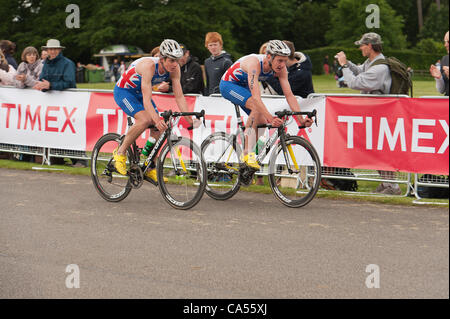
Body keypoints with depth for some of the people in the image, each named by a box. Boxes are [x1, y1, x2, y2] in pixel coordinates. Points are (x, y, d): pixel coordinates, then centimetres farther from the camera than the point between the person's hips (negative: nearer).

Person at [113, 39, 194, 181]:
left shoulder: (175, 68, -18)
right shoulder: (149, 65, -37)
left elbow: (179, 97, -16)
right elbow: (146, 100, -41)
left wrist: (190, 119, -26)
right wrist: (157, 119, -55)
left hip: (139, 93, 7)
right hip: (123, 91, -7)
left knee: (158, 129, -5)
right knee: (145, 119, -30)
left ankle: (150, 169, 9)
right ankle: (120, 152, -12)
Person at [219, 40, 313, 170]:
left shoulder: (280, 68, -18)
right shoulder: (255, 63, -38)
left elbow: (289, 95, -19)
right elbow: (256, 97, -46)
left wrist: (301, 119, -31)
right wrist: (270, 118, -55)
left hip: (243, 86, 7)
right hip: (228, 84, -7)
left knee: (262, 122, -3)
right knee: (257, 107, -30)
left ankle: (245, 154, 14)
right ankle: (248, 154, -28)